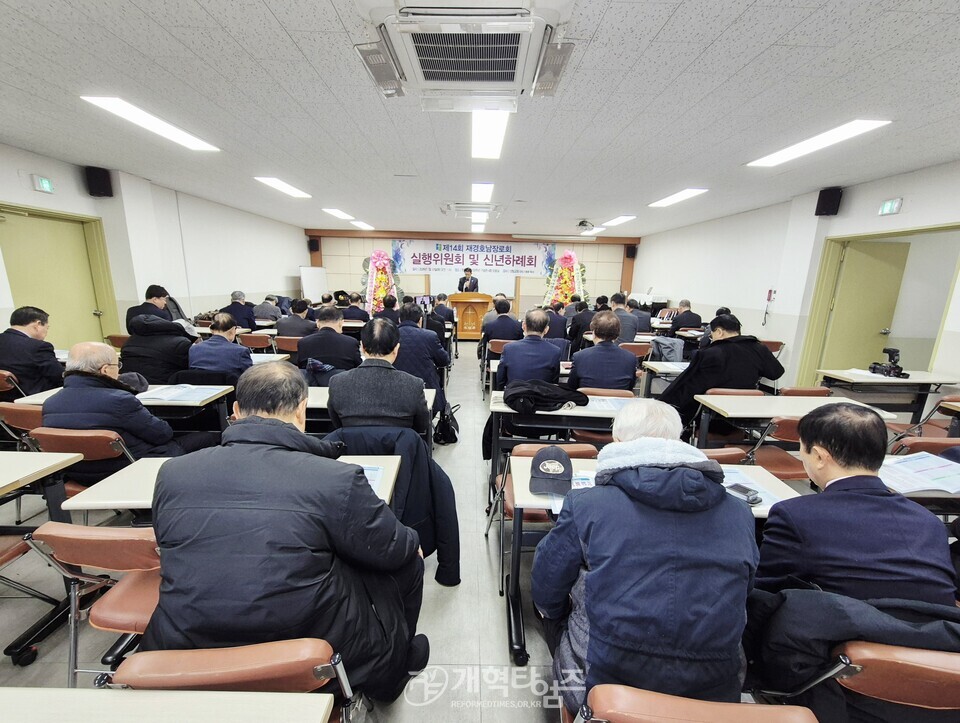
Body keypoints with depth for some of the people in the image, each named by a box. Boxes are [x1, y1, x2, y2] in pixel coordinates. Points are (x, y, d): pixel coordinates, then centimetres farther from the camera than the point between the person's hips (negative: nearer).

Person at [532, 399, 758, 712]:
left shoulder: (585, 505, -15)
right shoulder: (740, 513, -4)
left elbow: (546, 595, -3)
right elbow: (742, 596, 10)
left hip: (604, 686, -3)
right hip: (713, 693, 4)